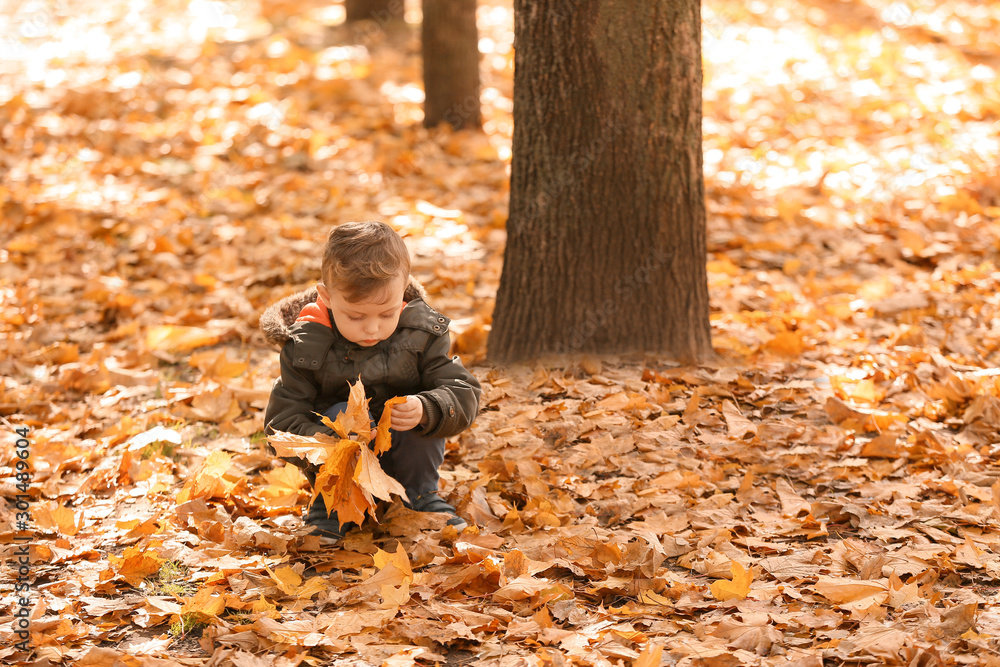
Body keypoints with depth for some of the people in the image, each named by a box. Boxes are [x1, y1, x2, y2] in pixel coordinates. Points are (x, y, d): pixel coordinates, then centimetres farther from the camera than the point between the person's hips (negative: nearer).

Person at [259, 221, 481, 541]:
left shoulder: (422, 334, -12)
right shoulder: (305, 347, -17)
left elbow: (464, 393, -14)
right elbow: (281, 423, -17)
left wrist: (426, 411, -38)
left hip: (403, 462, 2)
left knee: (426, 415, -27)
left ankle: (421, 496, -3)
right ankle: (329, 504, -12)